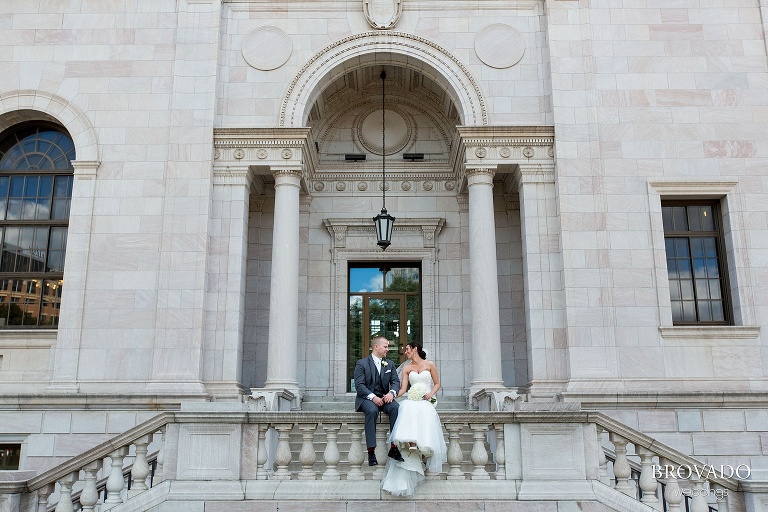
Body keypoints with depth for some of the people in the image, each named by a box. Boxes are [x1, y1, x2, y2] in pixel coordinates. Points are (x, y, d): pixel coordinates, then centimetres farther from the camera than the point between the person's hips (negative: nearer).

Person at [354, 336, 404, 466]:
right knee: (372, 410, -37)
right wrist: (373, 397, -23)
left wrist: (391, 392, -16)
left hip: (384, 398, 4)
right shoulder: (362, 363, 0)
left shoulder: (390, 364, 15)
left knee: (396, 408, -29)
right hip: (366, 398, -4)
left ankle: (394, 447, -26)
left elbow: (396, 381, 7)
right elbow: (359, 385, -10)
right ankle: (371, 451, -34)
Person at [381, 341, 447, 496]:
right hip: (411, 400, 1)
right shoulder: (406, 368, 16)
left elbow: (437, 384, 14)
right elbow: (403, 388, 7)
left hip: (425, 402, -1)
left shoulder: (429, 365, 11)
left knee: (422, 413, -35)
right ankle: (411, 443, -41)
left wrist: (431, 393, -6)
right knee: (407, 414, -33)